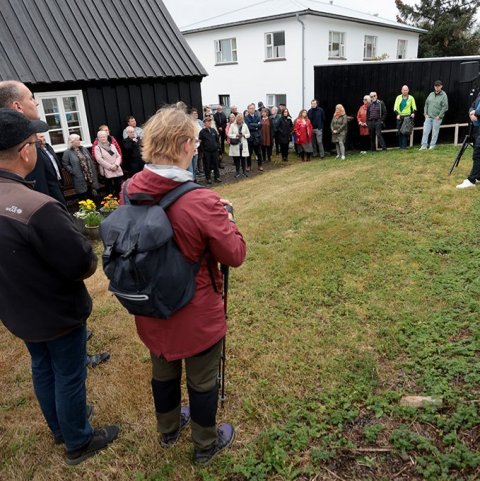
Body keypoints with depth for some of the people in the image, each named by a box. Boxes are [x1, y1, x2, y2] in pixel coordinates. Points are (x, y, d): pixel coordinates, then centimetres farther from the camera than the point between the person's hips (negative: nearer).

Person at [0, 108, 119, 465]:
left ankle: (59, 429, 49)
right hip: (57, 312, -8)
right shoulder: (38, 207, -34)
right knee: (69, 377, 13)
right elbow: (85, 264, -26)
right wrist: (85, 259, -6)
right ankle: (78, 442, 36)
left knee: (42, 369, 26)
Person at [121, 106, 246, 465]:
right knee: (202, 381, 19)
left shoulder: (131, 191, -11)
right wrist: (223, 215, -3)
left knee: (163, 371, 28)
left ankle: (168, 429, 54)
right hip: (196, 315, -5)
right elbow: (236, 254, -19)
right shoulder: (200, 201, -29)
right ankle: (206, 445, 43)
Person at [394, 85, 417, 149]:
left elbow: (414, 107, 10)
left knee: (405, 132, -9)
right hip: (399, 117, 2)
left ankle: (404, 145, -8)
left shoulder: (411, 98, 6)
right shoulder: (398, 97, 9)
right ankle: (400, 145, 11)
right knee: (400, 132, 3)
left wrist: (413, 113, -8)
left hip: (407, 117, -2)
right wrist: (397, 114, -8)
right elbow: (395, 107, 6)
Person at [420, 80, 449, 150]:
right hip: (428, 117, 4)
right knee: (425, 131, -1)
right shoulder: (431, 94, 12)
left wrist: (439, 116, -13)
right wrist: (425, 113, 5)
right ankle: (424, 145, 2)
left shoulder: (444, 95, -4)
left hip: (437, 118, -4)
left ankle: (432, 145, 10)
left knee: (435, 133, 1)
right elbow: (426, 104, 16)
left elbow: (445, 107, -8)